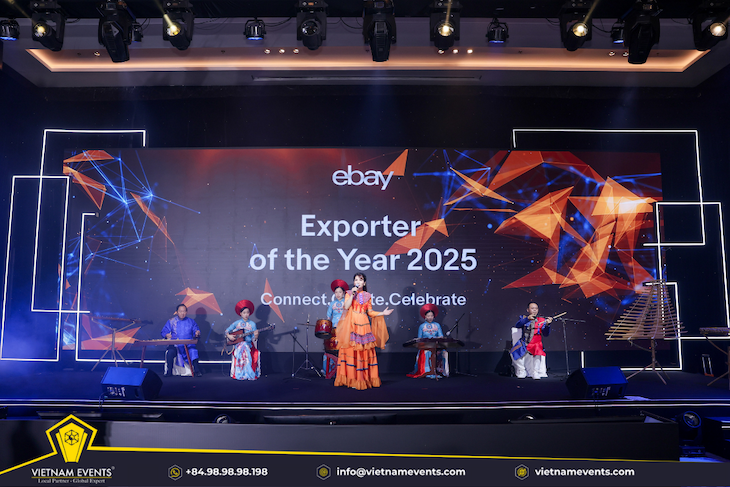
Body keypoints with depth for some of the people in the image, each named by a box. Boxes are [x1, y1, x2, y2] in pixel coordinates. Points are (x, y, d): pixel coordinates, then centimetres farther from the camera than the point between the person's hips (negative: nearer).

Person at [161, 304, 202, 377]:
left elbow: (196, 330, 11)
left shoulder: (191, 321, 15)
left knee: (193, 350, -34)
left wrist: (197, 333, -13)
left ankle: (197, 370, -26)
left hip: (188, 345, 0)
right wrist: (167, 335, -15)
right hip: (175, 345, 0)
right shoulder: (171, 321, 13)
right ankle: (169, 371, -18)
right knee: (171, 351, -34)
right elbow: (163, 332, 8)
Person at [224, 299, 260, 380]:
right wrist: (229, 336, -6)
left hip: (248, 343, 0)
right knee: (242, 348, -32)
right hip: (238, 343, 0)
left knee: (245, 347, -32)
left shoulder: (252, 324, 5)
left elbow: (254, 338, 2)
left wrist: (256, 336, -19)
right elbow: (227, 330, 12)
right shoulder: (237, 323, 8)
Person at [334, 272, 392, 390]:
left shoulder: (367, 296, 12)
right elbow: (346, 307, -9)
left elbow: (370, 312, 12)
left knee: (365, 351, 0)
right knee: (351, 350, -7)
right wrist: (353, 294, -11)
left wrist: (383, 313, 2)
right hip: (351, 325, -2)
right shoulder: (349, 293, 6)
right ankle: (351, 379, -2)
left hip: (363, 325, 2)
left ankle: (365, 379, 6)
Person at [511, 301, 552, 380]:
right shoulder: (524, 318, 10)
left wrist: (547, 324, -23)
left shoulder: (541, 320, 9)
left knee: (539, 353, -33)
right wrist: (527, 319, -26)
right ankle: (521, 372, -7)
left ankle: (536, 373, -13)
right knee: (515, 352, -27)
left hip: (536, 344, 0)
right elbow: (517, 325, -11)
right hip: (523, 344, 0)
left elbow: (545, 334, -4)